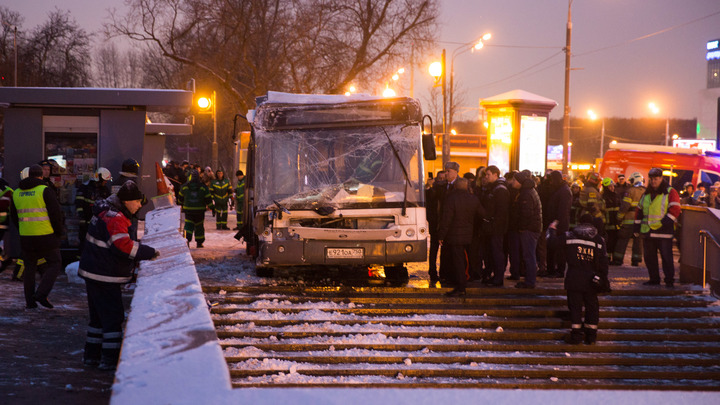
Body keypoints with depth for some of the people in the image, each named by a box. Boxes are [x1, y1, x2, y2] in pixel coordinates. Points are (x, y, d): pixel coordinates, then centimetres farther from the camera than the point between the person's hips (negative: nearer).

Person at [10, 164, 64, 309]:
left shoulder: (17, 193, 8)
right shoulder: (45, 191, -9)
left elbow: (14, 216, 16)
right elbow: (56, 213, -11)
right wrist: (58, 232, 2)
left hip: (26, 237, 5)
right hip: (46, 236, -5)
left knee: (29, 267, 14)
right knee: (54, 264, 7)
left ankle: (29, 301, 14)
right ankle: (42, 293, -8)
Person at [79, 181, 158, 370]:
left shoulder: (107, 213, 14)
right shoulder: (114, 218, -21)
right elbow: (123, 246, -31)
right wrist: (149, 252, -22)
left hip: (94, 273, 11)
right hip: (104, 276, -11)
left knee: (99, 315, 19)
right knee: (113, 317, -5)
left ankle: (91, 354, 27)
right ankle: (110, 359, -3)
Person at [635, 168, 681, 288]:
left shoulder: (670, 192, -2)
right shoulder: (646, 194, 17)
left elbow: (675, 210, -10)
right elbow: (639, 211, 22)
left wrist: (664, 223, -19)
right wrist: (637, 227, 14)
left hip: (664, 232, -6)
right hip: (647, 231, 6)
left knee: (666, 256, -5)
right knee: (649, 257, 8)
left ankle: (669, 280, 1)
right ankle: (654, 279, 19)